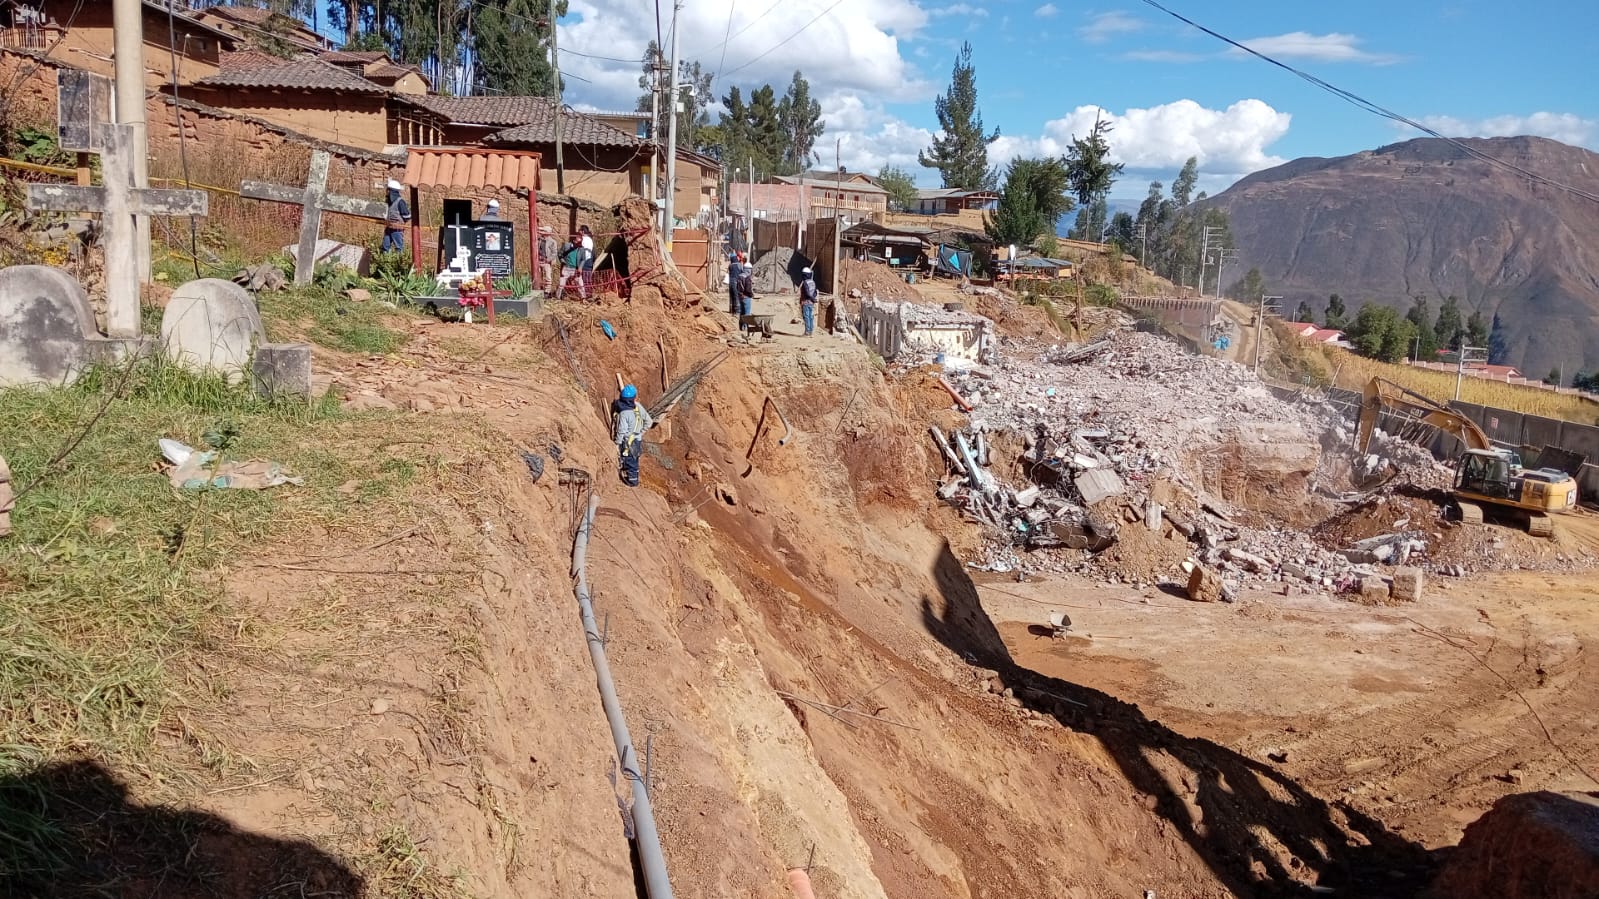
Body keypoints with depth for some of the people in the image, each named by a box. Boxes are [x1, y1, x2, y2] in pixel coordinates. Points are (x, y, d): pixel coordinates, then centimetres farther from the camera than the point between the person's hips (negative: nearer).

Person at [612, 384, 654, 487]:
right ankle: (634, 478, 40)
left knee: (629, 461, 12)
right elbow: (649, 422, -2)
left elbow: (621, 431, -22)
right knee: (634, 460, 24)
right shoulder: (638, 406, -11)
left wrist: (617, 444, -9)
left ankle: (632, 481, 27)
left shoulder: (624, 414, -28)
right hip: (638, 440, 6)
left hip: (628, 442, -6)